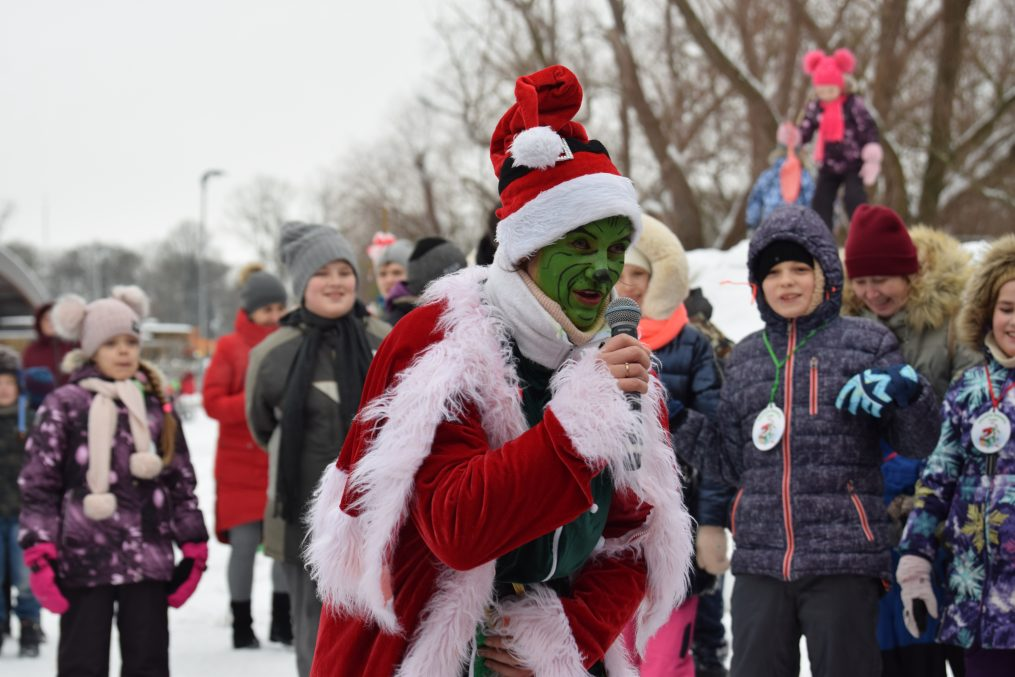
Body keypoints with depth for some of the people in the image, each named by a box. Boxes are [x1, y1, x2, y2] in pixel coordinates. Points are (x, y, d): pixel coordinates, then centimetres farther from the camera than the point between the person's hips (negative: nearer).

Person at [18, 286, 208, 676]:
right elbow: (37, 484, -4)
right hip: (84, 560, -4)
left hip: (148, 558, 4)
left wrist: (193, 546, 12)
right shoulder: (63, 405, -1)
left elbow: (182, 480, 15)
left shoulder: (156, 405, 11)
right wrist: (40, 552, -11)